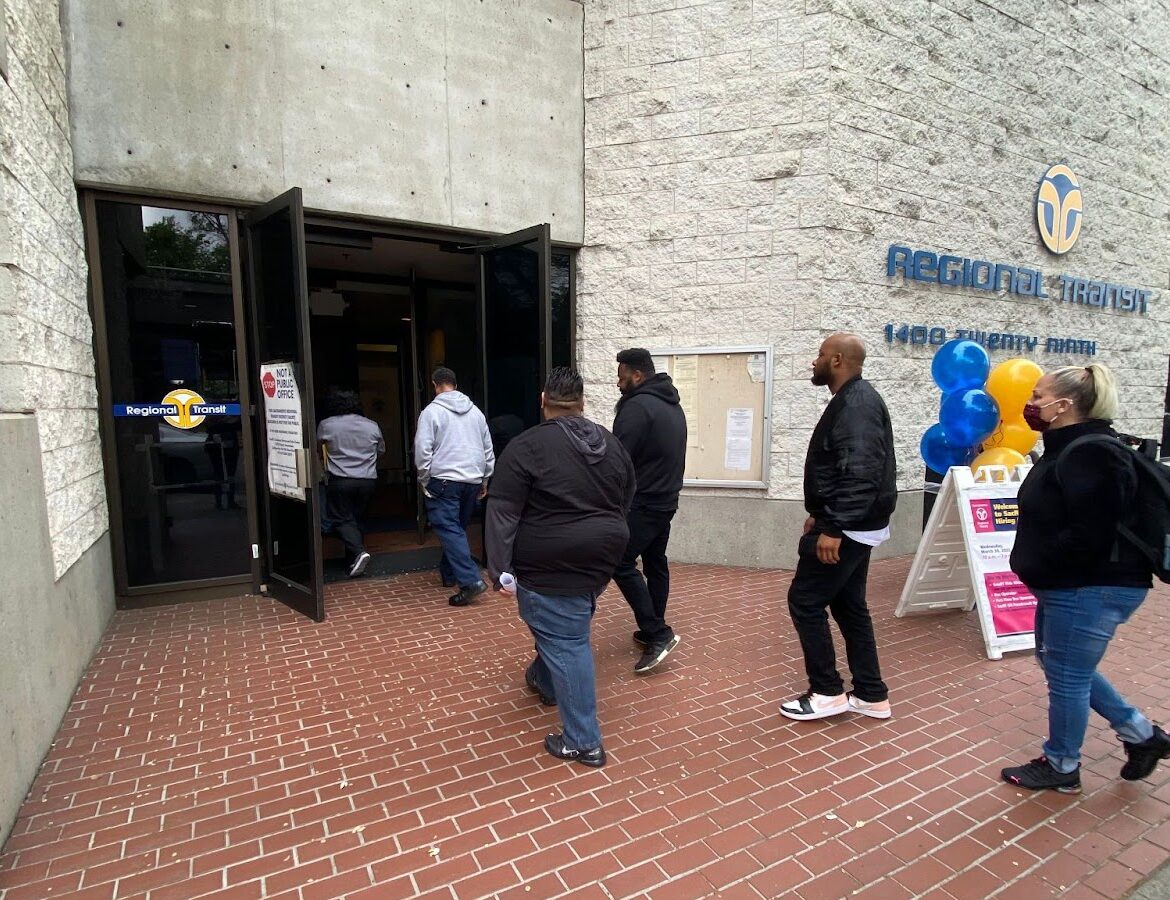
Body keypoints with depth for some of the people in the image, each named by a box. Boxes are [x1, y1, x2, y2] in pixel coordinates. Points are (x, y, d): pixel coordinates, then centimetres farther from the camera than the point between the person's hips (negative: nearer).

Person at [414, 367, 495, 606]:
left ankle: (471, 581, -17)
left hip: (444, 480, -6)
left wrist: (424, 480, 1)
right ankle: (449, 573, 28)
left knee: (449, 530, -7)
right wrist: (484, 479, 21)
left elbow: (423, 449, -10)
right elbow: (488, 449, 14)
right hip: (473, 480, 6)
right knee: (458, 529, 18)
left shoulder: (432, 411, -5)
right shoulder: (475, 411, 12)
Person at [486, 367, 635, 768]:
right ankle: (544, 682, 50)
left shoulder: (527, 447, -12)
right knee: (566, 632, 26)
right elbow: (625, 504, 14)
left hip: (551, 568, -7)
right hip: (599, 560, 7)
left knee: (566, 644, 2)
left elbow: (503, 513, -16)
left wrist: (501, 569, -13)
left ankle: (582, 742, 12)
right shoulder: (612, 444, 6)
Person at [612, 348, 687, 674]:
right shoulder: (672, 405, 14)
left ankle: (658, 633, -4)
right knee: (655, 563, 15)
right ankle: (654, 631, 25)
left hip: (642, 503, -10)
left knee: (622, 563, -5)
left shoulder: (637, 406, -17)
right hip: (666, 500, 10)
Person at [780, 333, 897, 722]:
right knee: (848, 605, 16)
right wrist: (821, 516, 22)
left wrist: (833, 527, -30)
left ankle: (827, 692, 12)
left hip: (848, 529, -11)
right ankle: (871, 695, 26)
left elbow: (860, 473, -29)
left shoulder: (857, 403, -19)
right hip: (854, 526, 11)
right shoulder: (852, 399, 15)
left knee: (804, 601, -1)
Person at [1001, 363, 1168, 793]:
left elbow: (1088, 536, -28)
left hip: (1092, 588, -10)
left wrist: (1034, 567, -17)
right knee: (1059, 662, 23)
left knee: (1067, 676, 5)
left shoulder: (1090, 455, -23)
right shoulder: (1070, 448, 10)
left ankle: (1060, 768, 25)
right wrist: (1034, 566, 6)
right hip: (1072, 585, 10)